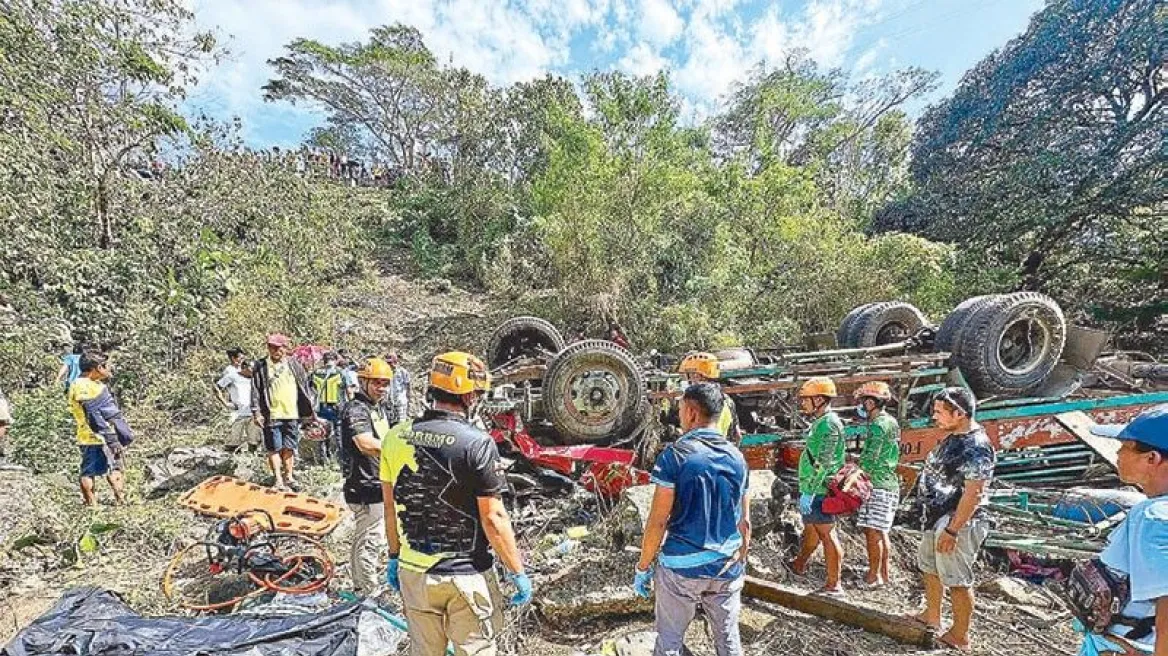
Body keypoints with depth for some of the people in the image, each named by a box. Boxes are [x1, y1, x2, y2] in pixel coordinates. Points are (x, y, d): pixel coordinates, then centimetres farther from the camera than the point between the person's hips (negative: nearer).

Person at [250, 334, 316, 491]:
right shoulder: (260, 366, 1)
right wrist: (256, 412, -6)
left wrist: (310, 410, 9)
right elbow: (255, 391, 0)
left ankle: (289, 477, 23)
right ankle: (278, 480, 13)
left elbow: (305, 388, 10)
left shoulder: (294, 365, 7)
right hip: (271, 415, -2)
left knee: (289, 447, 10)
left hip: (292, 414, 2)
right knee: (274, 448, 3)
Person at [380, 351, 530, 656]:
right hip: (466, 576, -4)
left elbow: (390, 507, 3)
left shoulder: (395, 437, -6)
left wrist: (394, 555, 17)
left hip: (413, 573, 5)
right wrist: (517, 572, -7)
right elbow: (493, 518, -19)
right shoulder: (477, 443, -22)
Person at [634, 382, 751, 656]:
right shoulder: (737, 457, 0)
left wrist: (643, 567, -3)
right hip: (727, 570, 5)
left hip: (681, 567, -4)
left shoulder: (674, 455, -16)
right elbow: (744, 521, 7)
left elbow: (657, 521, -15)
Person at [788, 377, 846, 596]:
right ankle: (799, 565, 41)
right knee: (810, 528, 23)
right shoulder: (822, 421, 12)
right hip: (814, 488, 10)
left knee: (827, 535, 0)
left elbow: (823, 463, -24)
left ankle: (833, 585, 11)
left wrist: (808, 491, -23)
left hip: (819, 490, -10)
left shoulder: (829, 423, -19)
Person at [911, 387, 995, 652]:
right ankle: (931, 617, 40)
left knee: (957, 580, 4)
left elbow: (973, 493, -25)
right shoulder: (955, 437, 7)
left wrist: (952, 530, -24)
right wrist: (931, 517, 20)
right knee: (930, 568, 22)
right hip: (936, 518, 10)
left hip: (958, 522, -10)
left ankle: (960, 637, 20)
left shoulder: (976, 447, -23)